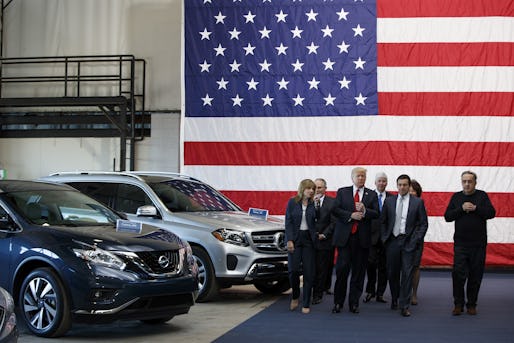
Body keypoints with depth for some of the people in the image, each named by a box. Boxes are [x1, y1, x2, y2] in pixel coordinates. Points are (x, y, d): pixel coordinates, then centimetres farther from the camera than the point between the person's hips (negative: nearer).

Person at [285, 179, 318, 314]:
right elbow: (288, 222, -3)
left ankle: (306, 304, 7)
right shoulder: (292, 202, 1)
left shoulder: (313, 204, 4)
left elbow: (316, 222, 4)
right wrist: (289, 240, -10)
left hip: (309, 240, 1)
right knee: (293, 270, -8)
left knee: (309, 272, -1)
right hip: (295, 238, -1)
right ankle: (295, 296, 19)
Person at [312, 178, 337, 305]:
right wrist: (314, 204, -12)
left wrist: (324, 235, -10)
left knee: (322, 269, 2)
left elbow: (334, 222, -3)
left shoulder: (332, 202, -1)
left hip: (325, 241, -2)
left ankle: (317, 294, 9)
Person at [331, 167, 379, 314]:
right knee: (342, 269, -5)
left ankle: (354, 303, 12)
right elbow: (335, 210, -1)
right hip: (344, 236, -1)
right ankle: (338, 302, 6)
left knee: (359, 272, 4)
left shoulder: (371, 195, 11)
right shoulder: (342, 192, 9)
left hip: (362, 238, 1)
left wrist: (364, 210, -16)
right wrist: (351, 215, -13)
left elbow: (376, 214, 2)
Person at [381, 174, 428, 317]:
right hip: (392, 241, 2)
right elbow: (383, 221, 12)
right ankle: (394, 299, 28)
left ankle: (404, 305, -3)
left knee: (407, 273, -6)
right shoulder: (389, 201, 8)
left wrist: (416, 240, -7)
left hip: (408, 242, -2)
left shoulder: (418, 202, 2)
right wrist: (384, 238, 3)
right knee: (392, 273, 8)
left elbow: (423, 223, 2)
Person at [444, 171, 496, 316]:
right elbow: (447, 216, 0)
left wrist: (475, 208, -18)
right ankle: (458, 304, 5)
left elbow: (491, 213, -7)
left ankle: (472, 305, 16)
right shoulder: (456, 197, 7)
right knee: (458, 274, -7)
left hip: (478, 244, 0)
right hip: (460, 243, 0)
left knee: (475, 276, 5)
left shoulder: (482, 196, 3)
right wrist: (461, 209, -13)